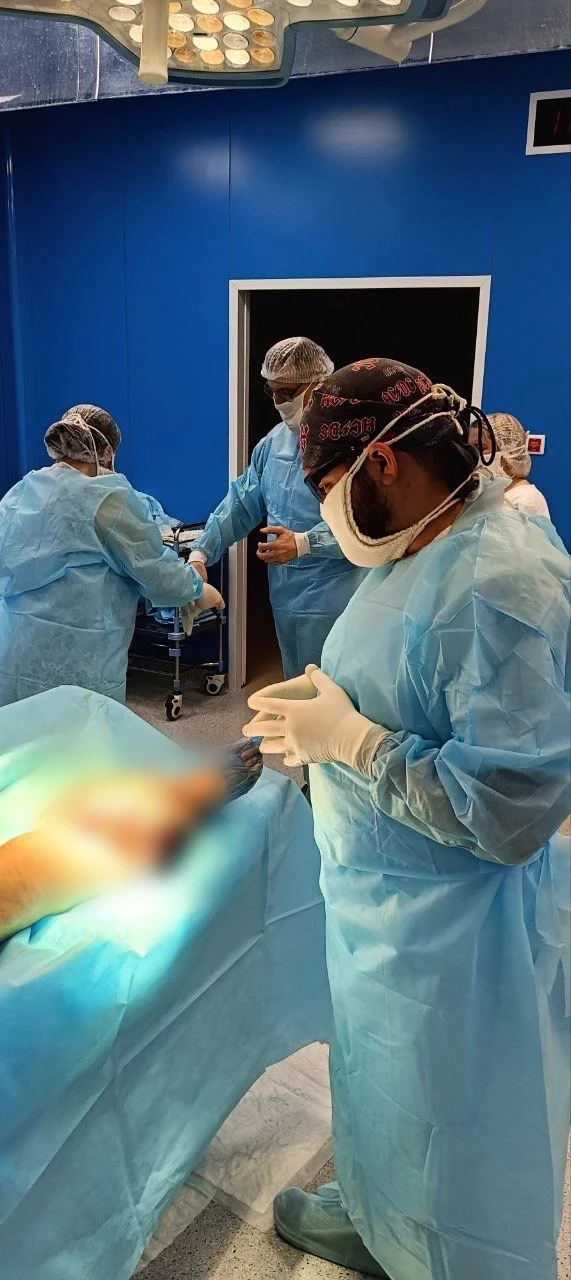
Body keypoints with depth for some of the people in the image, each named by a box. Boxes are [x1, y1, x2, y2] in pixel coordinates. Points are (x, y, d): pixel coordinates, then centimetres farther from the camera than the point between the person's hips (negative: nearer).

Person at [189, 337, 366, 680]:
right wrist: (201, 553, 5)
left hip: (332, 600, -7)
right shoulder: (276, 440, 9)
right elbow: (241, 503, 13)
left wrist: (304, 543, -28)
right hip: (285, 594, 8)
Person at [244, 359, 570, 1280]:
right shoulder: (418, 552, 1)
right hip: (385, 901, 9)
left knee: (450, 1144, 17)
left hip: (456, 934, -9)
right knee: (383, 1084, 31)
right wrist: (321, 704, -1)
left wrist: (349, 740, -24)